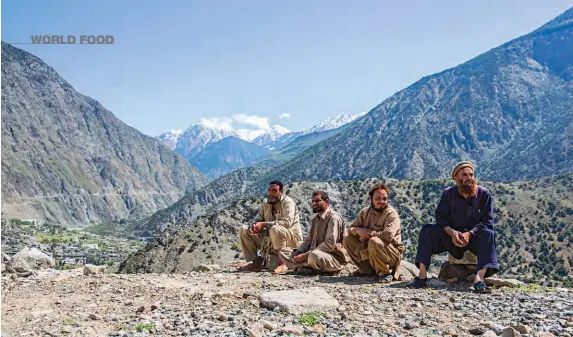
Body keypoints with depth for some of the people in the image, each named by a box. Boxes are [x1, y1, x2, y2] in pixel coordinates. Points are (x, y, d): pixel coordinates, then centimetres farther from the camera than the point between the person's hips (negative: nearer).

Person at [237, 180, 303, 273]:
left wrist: (263, 224, -29)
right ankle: (256, 263, -5)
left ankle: (282, 262, -21)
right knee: (243, 230, -1)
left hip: (292, 240, -7)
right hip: (268, 240, 7)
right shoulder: (265, 203, 6)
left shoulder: (288, 202, -14)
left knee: (275, 229, -39)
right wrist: (254, 226, -17)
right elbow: (257, 220, 9)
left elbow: (286, 223, -27)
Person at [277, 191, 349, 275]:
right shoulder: (315, 219, 17)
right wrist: (296, 253, -5)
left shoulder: (334, 218, -12)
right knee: (283, 253, 5)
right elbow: (308, 240, 16)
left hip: (335, 258, -9)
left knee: (314, 255, -42)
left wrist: (306, 255, -24)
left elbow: (330, 244, -22)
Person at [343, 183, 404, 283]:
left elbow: (388, 235, -30)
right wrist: (358, 230, -17)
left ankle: (385, 272, -12)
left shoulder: (391, 214, -15)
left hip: (392, 254, -6)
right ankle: (368, 269, 6)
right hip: (369, 250, 6)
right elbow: (351, 229, 7)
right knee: (348, 240, -6)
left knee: (374, 241, -35)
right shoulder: (365, 212, 4)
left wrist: (368, 234, -18)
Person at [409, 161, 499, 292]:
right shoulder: (448, 193, -1)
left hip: (474, 237, -1)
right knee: (427, 230, -21)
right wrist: (452, 232, -26)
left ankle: (479, 277, -47)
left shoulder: (484, 194, -6)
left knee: (488, 234, -33)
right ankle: (422, 276, -29)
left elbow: (488, 222, -12)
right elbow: (440, 217, -7)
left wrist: (469, 234, -27)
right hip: (452, 236, 2)